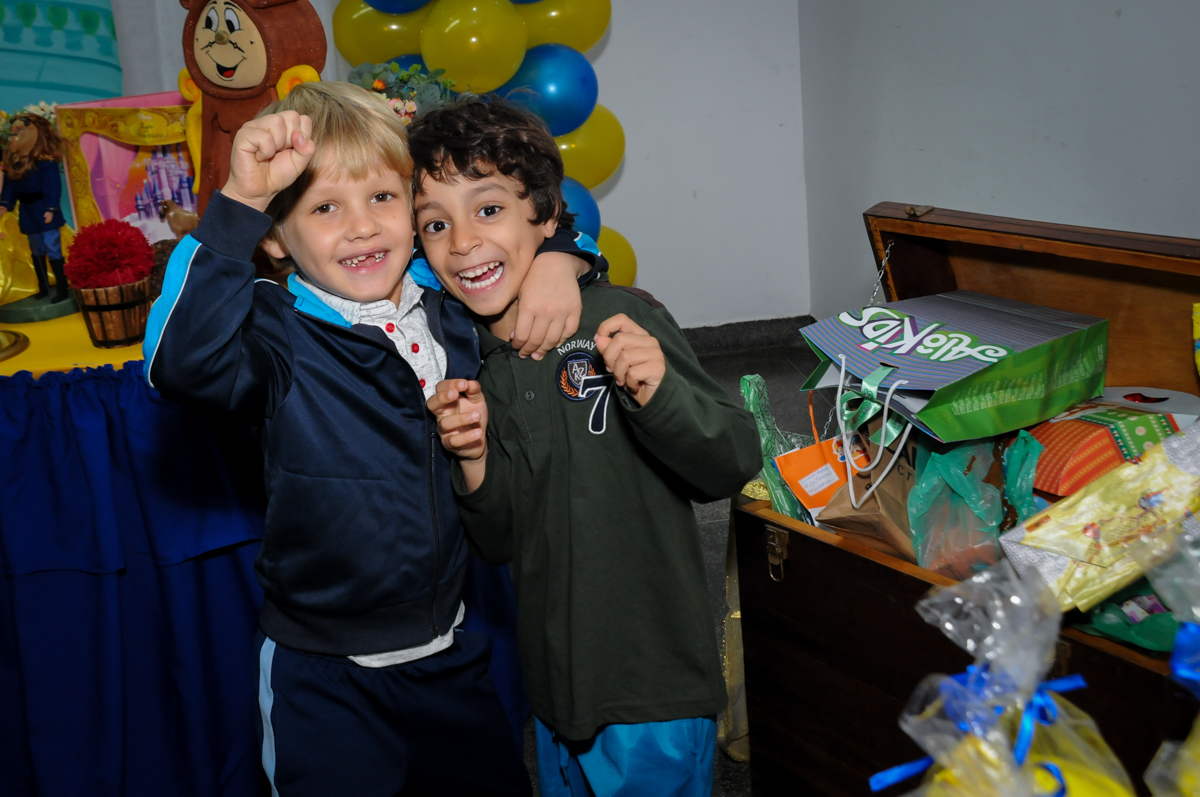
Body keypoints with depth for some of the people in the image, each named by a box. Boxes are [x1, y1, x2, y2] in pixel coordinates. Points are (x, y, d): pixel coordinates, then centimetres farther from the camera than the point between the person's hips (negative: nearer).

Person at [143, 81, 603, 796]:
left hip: (451, 653, 5)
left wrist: (556, 261, -9)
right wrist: (240, 198, -42)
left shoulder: (453, 307, -1)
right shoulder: (279, 336, -17)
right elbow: (182, 359, -38)